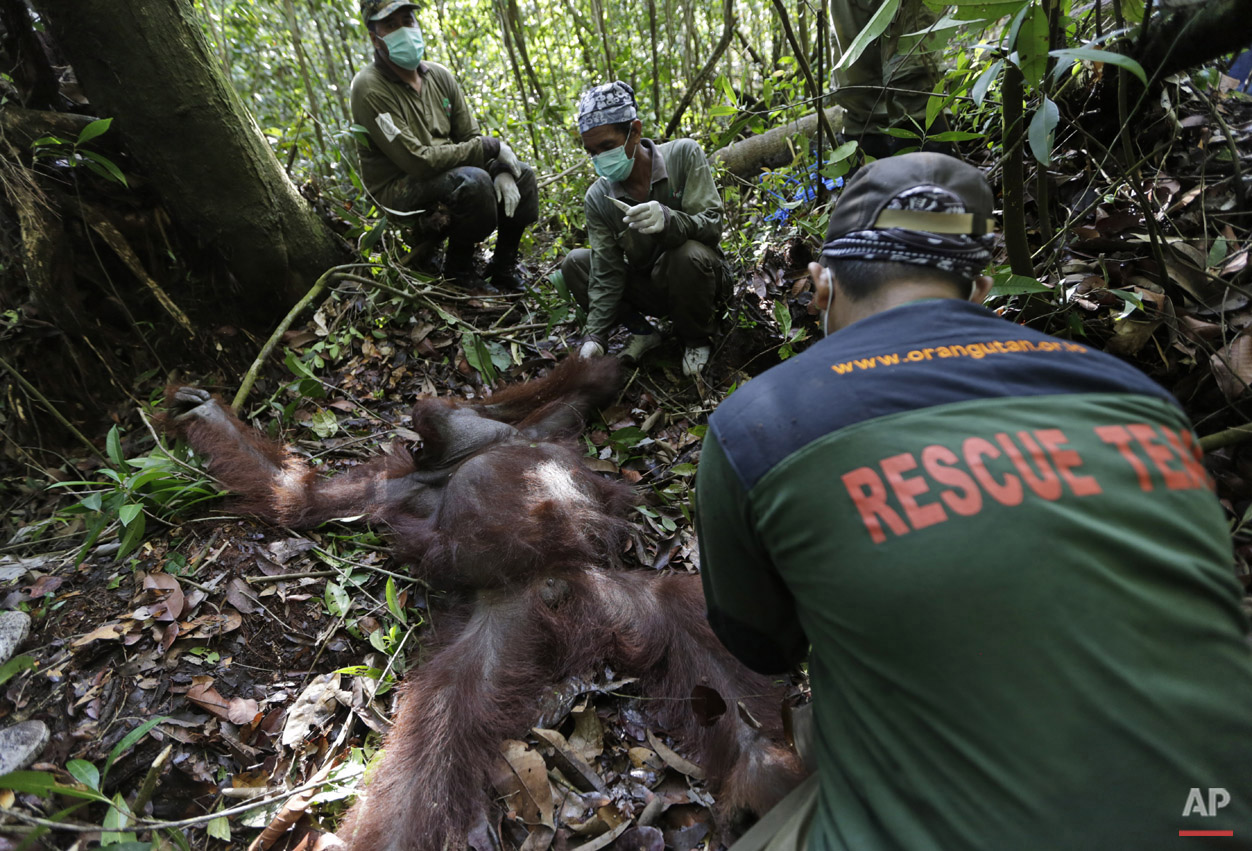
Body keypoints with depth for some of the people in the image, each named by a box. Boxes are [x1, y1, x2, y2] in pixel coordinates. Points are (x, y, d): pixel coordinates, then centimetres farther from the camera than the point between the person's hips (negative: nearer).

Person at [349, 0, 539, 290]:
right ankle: (458, 270, -12)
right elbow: (418, 160, -25)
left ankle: (503, 267, 9)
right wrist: (491, 147, -21)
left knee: (522, 174, 2)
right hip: (399, 188, -8)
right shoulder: (370, 88, -17)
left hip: (448, 176, 8)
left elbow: (471, 138, 8)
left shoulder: (439, 75, 6)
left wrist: (500, 172, -14)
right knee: (473, 180, -34)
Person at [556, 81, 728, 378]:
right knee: (574, 263, -10)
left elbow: (712, 226, -23)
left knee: (689, 254, -37)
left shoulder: (683, 155, -15)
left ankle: (696, 339, -9)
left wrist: (668, 220, -45)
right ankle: (641, 331, 0)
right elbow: (606, 274, -10)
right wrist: (596, 336, -22)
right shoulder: (597, 198, -8)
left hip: (698, 281, -3)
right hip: (649, 287, 3)